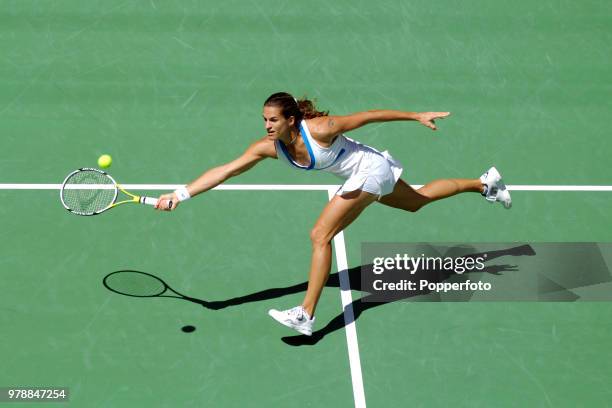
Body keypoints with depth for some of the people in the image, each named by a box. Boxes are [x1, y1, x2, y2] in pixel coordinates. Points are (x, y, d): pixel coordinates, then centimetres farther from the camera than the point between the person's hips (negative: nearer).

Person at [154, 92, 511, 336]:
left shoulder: (319, 129, -31)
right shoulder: (268, 147, -14)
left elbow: (367, 116, -20)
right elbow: (226, 170, -18)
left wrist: (417, 116, -13)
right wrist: (181, 195, -26)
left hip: (370, 168, -8)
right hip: (365, 173, 8)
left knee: (320, 236, -16)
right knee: (417, 201, 28)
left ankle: (306, 316, -14)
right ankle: (485, 183, 47)